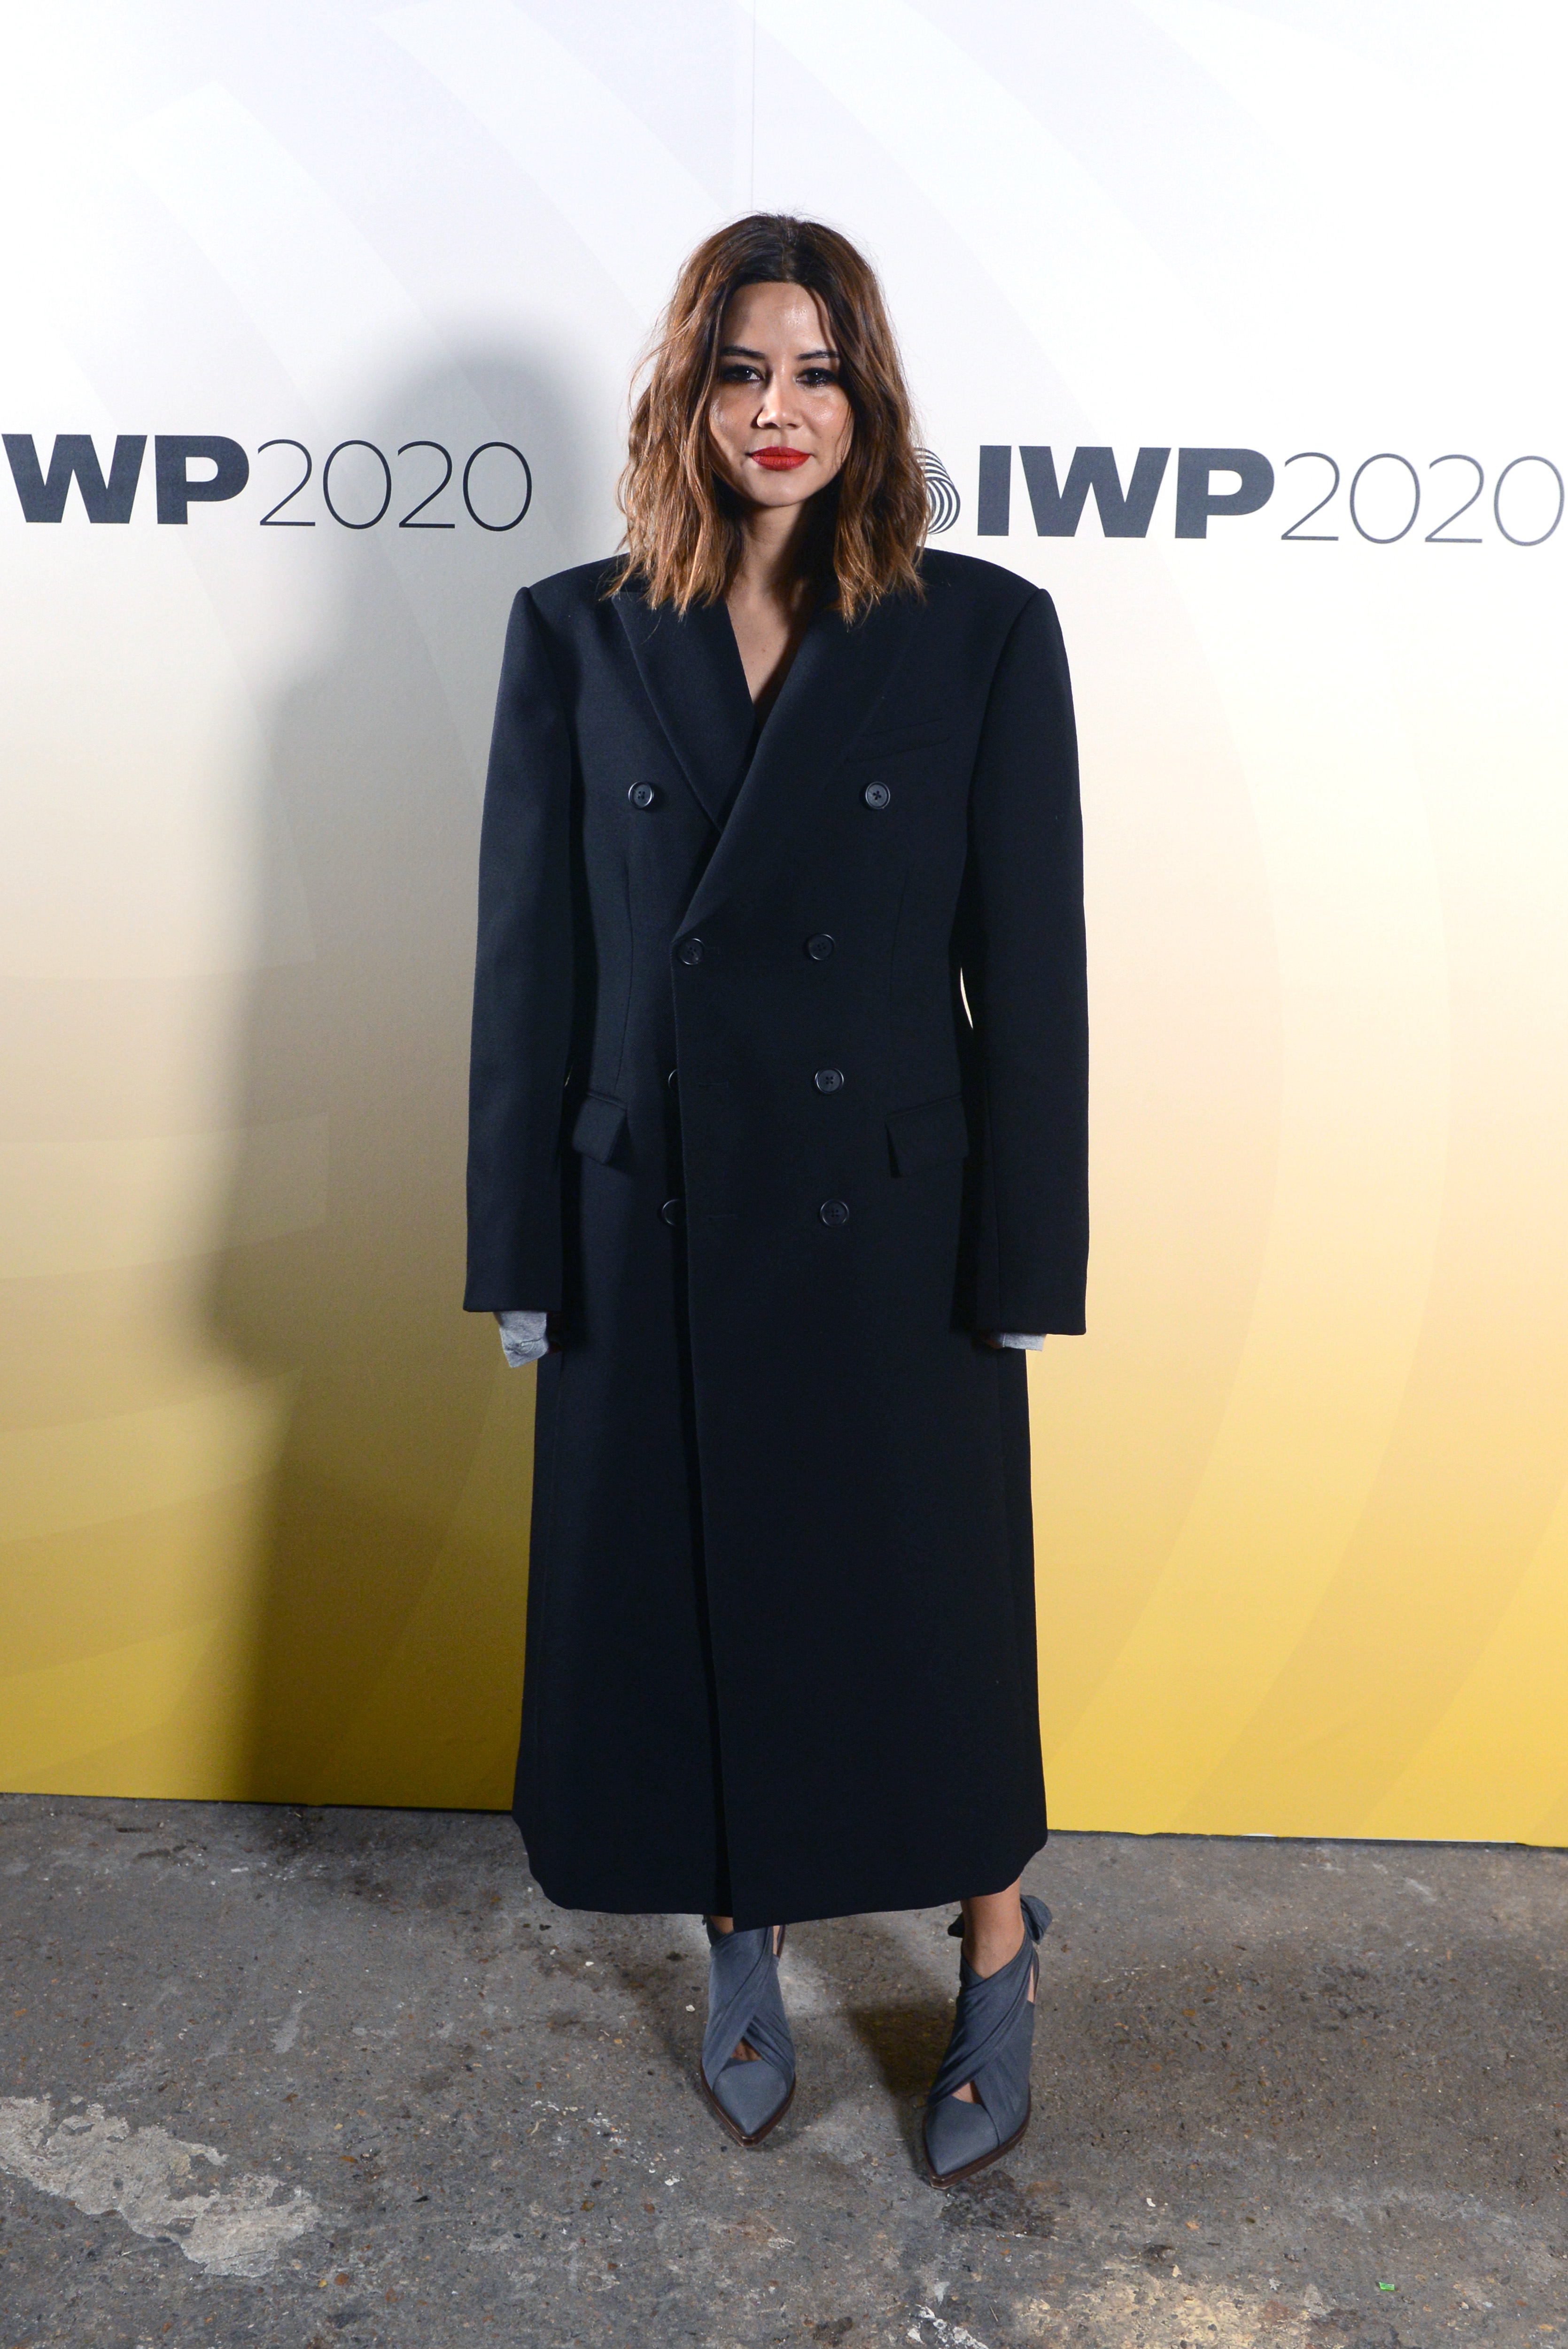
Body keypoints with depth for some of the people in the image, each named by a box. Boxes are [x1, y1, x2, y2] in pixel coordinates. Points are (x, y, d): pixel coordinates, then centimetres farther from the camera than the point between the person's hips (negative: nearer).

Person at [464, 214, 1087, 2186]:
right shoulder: (573, 637, 1)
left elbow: (1029, 968, -4)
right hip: (650, 1230, 2)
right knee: (681, 1605, 14)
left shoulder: (984, 634, -3)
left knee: (919, 1607, 12)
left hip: (891, 1229, -1)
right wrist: (522, 1251, 1)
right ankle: (742, 1943, 41)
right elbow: (530, 962, 2)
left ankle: (996, 1962, 38)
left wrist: (1023, 1265, -5)